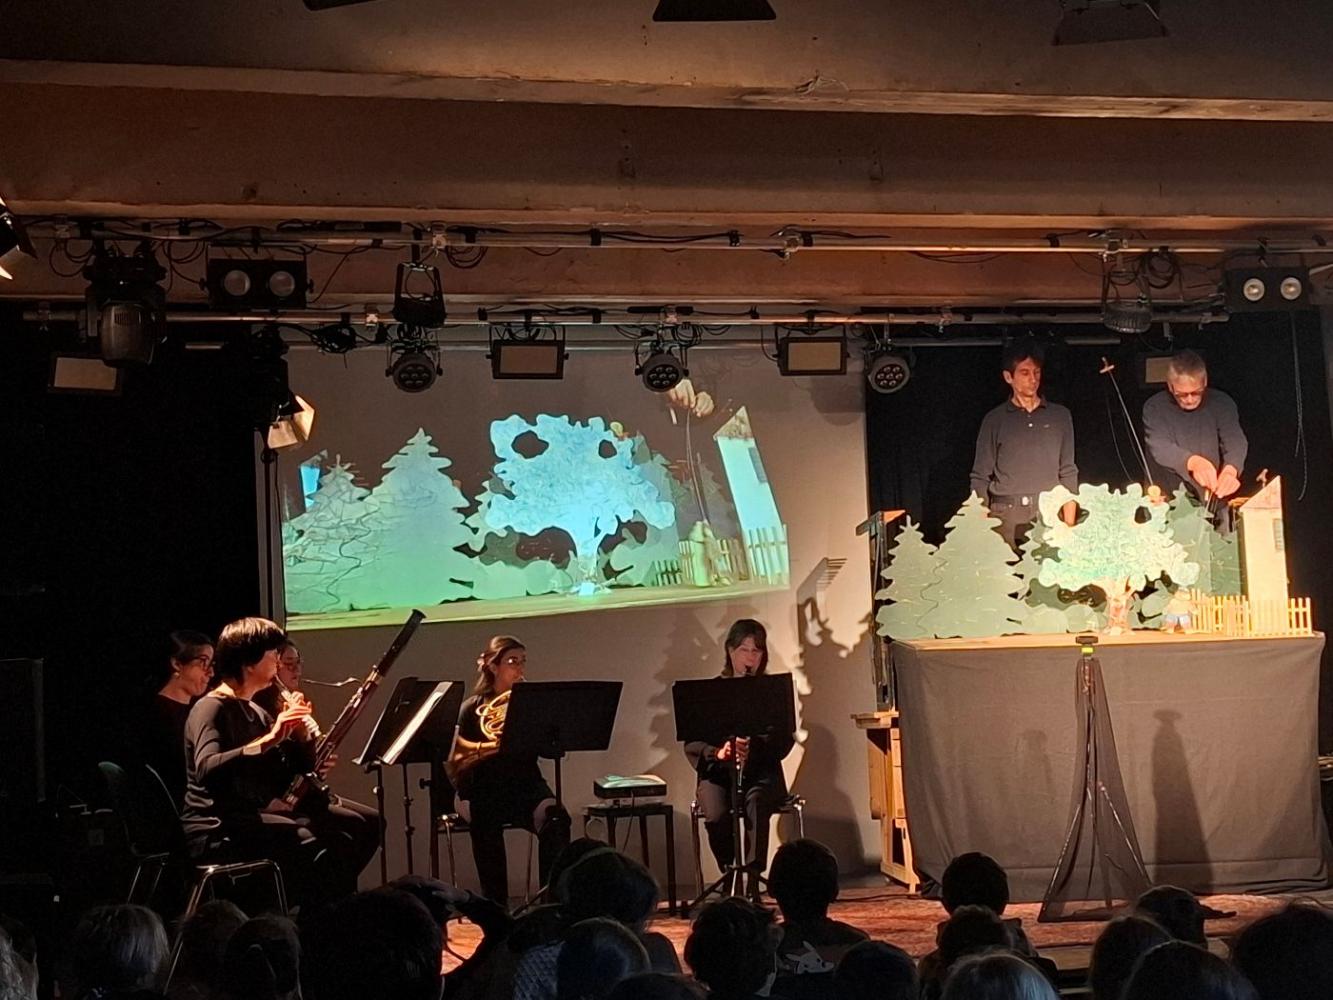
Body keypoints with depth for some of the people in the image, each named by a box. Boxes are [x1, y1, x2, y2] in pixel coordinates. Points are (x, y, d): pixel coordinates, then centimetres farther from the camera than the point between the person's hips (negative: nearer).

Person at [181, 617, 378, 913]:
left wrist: (300, 736, -5)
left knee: (364, 823, 5)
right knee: (321, 844, -28)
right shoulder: (211, 708, -11)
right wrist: (268, 739, -37)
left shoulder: (255, 712, 15)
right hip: (218, 829, -9)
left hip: (259, 812, 9)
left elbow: (285, 778, 14)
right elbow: (206, 770, -31)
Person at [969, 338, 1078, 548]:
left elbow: (1068, 475, 12)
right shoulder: (994, 420, 9)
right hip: (1005, 515, -1)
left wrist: (1069, 526, 3)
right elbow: (980, 478, 8)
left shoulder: (1060, 416, 13)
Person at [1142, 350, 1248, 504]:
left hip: (1214, 499, 1)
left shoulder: (1222, 403, 2)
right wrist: (1192, 462, -39)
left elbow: (1235, 440, -12)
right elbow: (1160, 447, -18)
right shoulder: (1154, 408, -3)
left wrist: (1230, 470, -35)